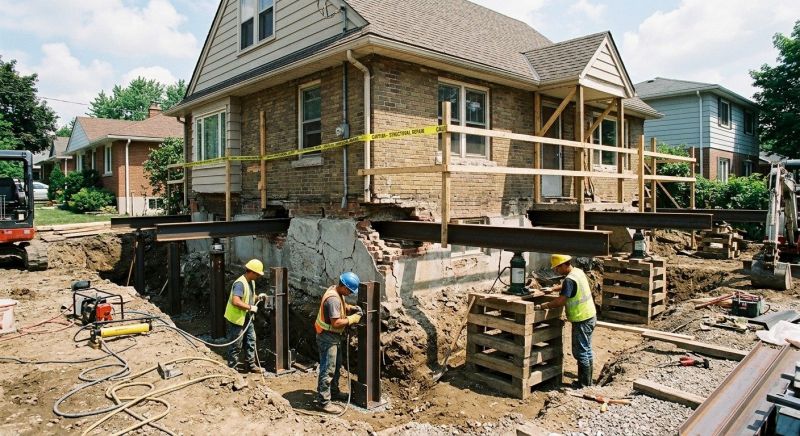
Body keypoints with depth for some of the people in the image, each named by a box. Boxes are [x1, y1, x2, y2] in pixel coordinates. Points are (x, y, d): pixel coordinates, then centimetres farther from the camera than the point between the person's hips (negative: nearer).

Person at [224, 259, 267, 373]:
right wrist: (250, 307, -27)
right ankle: (232, 368, 17)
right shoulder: (240, 283, -25)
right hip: (236, 319, -9)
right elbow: (235, 301, -34)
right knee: (236, 346, 3)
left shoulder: (251, 282, 6)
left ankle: (250, 365, 27)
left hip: (247, 318, 10)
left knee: (251, 341, 15)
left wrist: (258, 297, 1)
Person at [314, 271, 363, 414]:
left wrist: (352, 308, 1)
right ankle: (323, 401, 4)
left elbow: (342, 306, 20)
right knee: (328, 369, -4)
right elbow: (336, 323, -30)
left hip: (334, 336, 11)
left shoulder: (338, 291, 2)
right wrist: (352, 319, -20)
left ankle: (334, 392, 38)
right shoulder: (333, 299, -28)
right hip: (327, 337, -11)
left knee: (336, 365, 22)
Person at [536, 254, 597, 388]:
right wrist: (552, 289, 19)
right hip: (590, 316, 10)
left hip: (582, 320, -10)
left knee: (580, 352, 1)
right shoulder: (578, 271, 6)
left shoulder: (570, 279, -23)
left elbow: (561, 300, -28)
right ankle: (588, 381, 29)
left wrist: (542, 306, -21)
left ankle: (584, 384, 11)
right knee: (586, 350, 18)